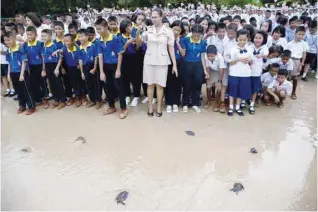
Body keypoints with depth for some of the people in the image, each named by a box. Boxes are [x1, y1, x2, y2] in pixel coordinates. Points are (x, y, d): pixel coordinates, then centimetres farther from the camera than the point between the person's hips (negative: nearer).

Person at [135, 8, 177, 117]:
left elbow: (171, 48, -1)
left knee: (159, 85, 4)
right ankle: (150, 106, 19)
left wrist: (174, 64, -4)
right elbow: (138, 43, 2)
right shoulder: (148, 29, 0)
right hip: (149, 60, 1)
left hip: (162, 61, -1)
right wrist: (138, 33, -18)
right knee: (150, 84, 7)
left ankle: (159, 107, 17)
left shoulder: (168, 31, -2)